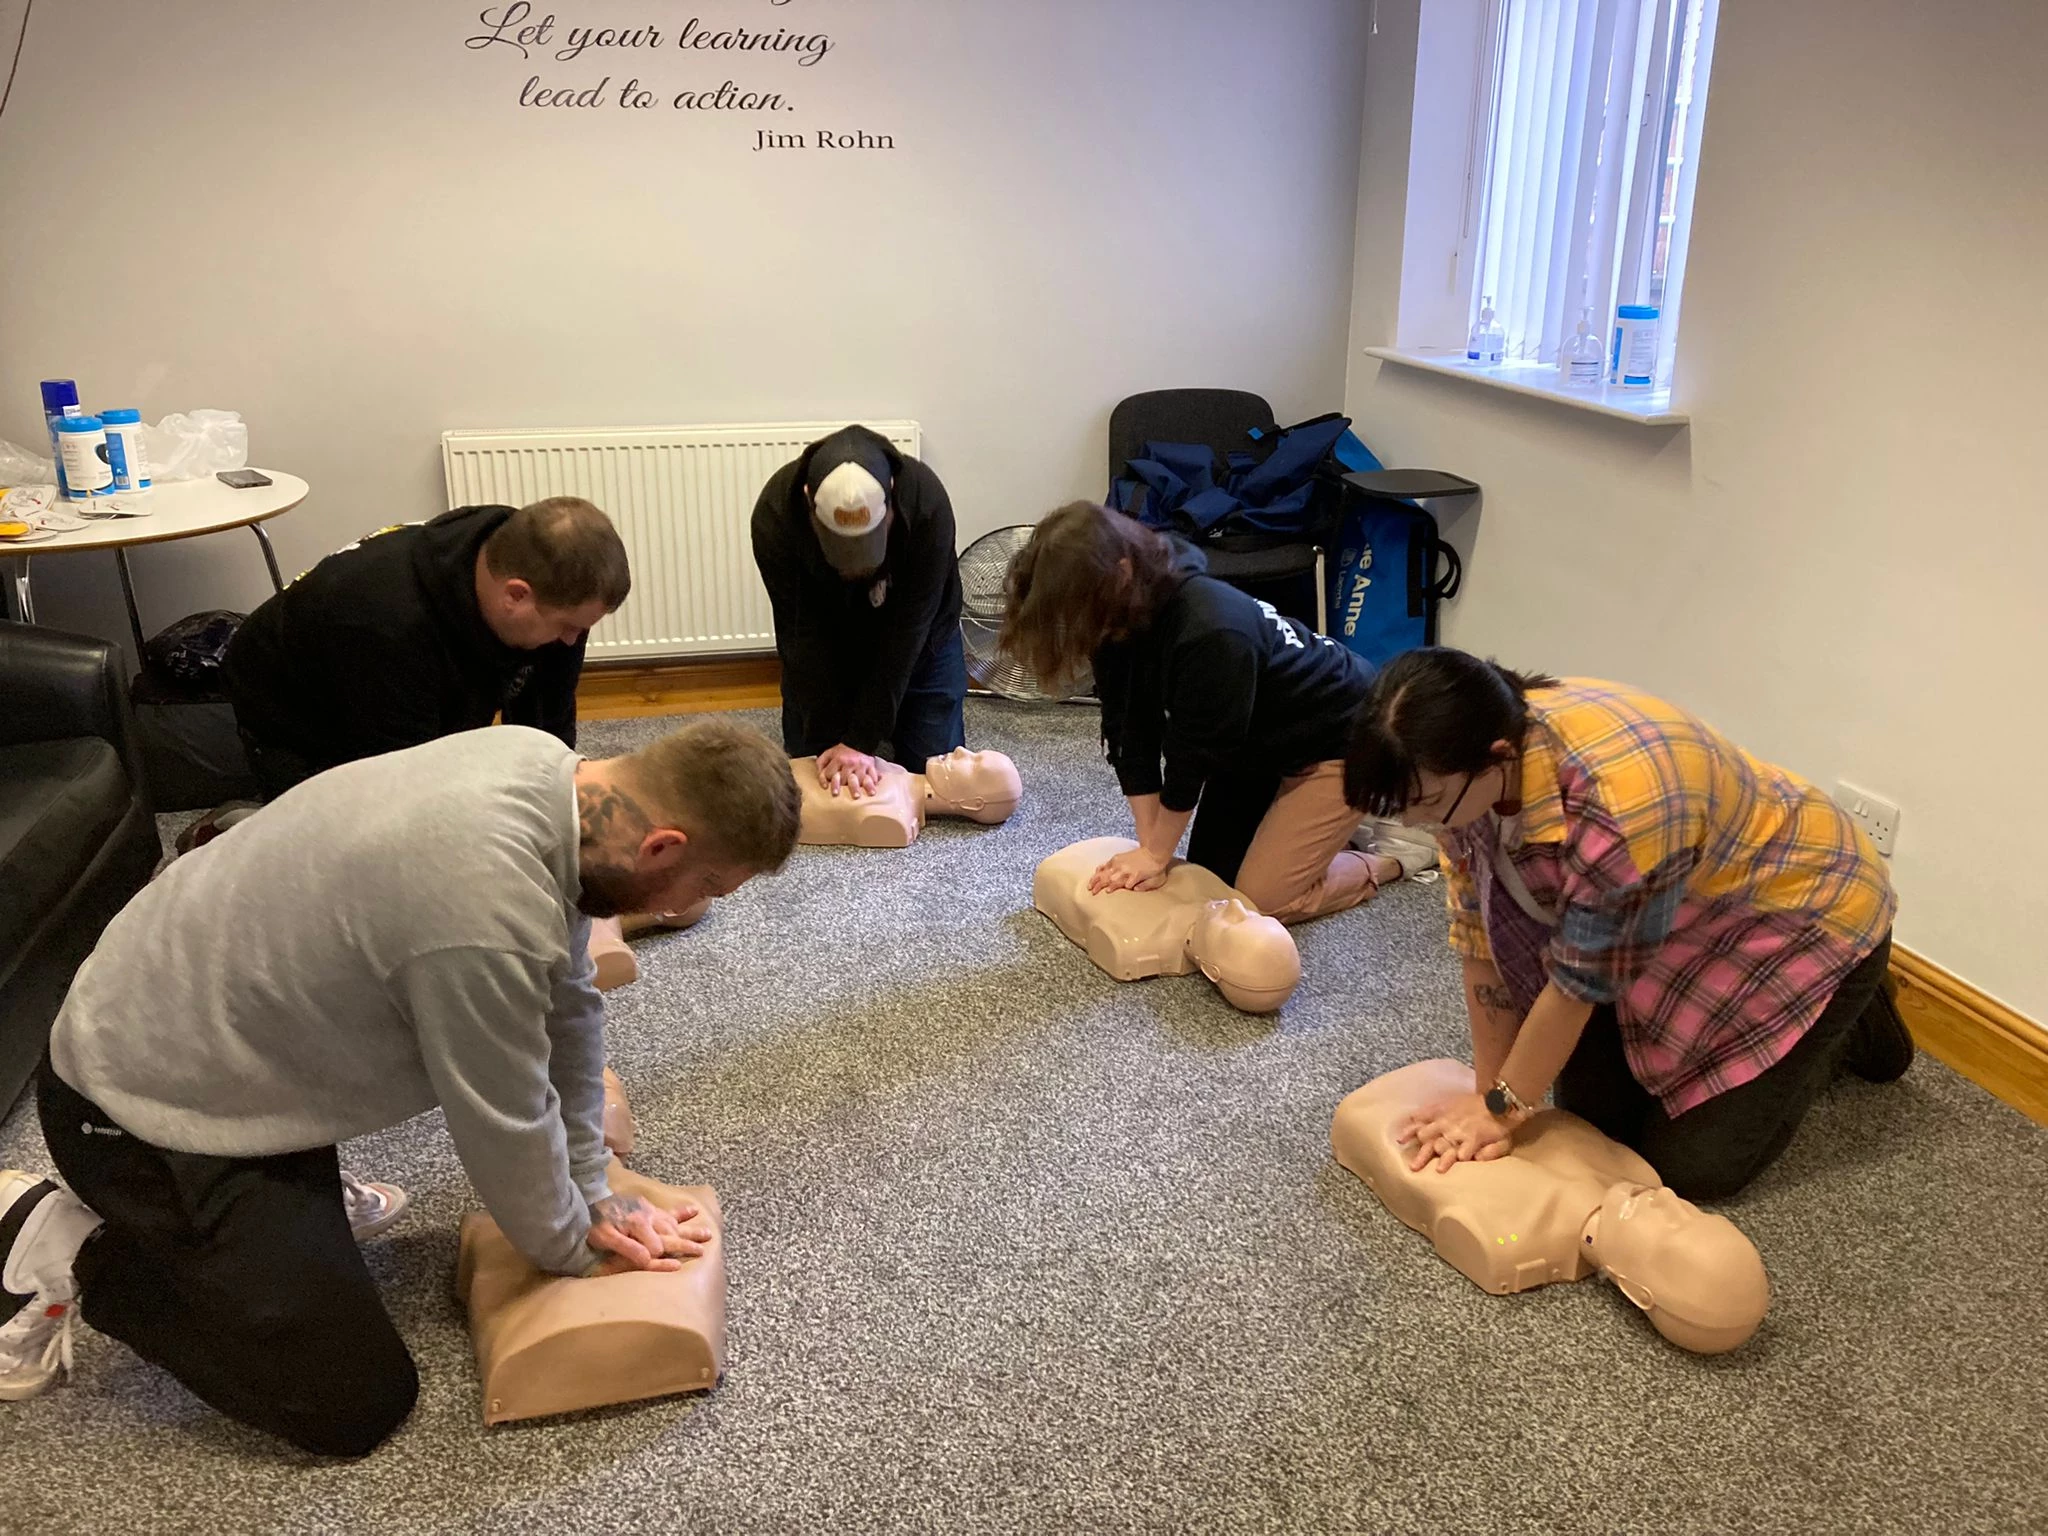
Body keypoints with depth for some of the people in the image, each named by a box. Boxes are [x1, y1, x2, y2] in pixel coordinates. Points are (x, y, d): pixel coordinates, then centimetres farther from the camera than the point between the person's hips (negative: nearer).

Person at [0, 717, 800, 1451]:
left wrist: (591, 1199, 5)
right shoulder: (488, 917, -38)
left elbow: (569, 1008, 0)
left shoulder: (544, 761, -11)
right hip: (146, 1107, -9)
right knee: (359, 1406, -3)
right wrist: (573, 1246, 1)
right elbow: (506, 1134, -20)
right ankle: (74, 1253, 6)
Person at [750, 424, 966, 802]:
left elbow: (904, 635, -32)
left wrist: (862, 743, -33)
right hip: (823, 647, 1)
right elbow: (803, 638, -28)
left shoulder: (928, 504, -36)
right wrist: (832, 742, -30)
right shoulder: (775, 513, -33)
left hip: (917, 643, -1)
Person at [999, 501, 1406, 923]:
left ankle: (1395, 857, 11)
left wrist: (1157, 855, -18)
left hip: (1339, 737, -8)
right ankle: (1313, 818, 29)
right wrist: (1149, 848, -17)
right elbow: (1132, 738, -13)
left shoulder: (1210, 632, -39)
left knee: (1259, 898, -10)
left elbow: (1195, 753, -29)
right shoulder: (1119, 622, -15)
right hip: (1259, 742, 8)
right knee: (1208, 872, 10)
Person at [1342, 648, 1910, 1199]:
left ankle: (1846, 1021, 17)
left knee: (1690, 1167, -4)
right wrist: (1486, 1097, -10)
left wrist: (1501, 1107, -17)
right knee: (1593, 1111, 4)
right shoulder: (1469, 768, -20)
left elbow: (1582, 979, -29)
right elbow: (1483, 938, -12)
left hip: (1796, 915, -6)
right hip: (1671, 925, 6)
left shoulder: (1615, 799, -42)